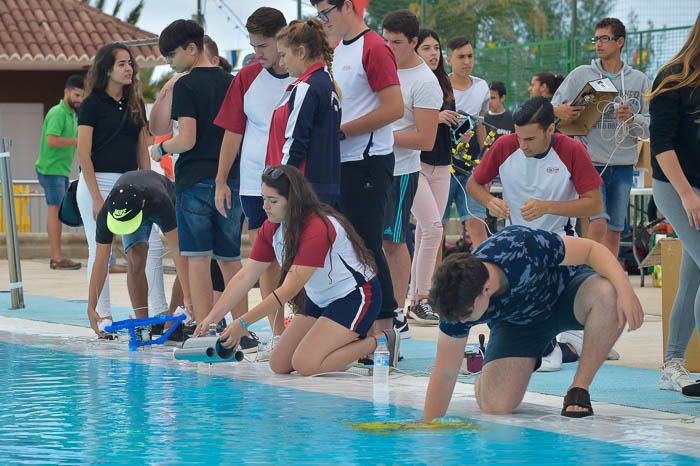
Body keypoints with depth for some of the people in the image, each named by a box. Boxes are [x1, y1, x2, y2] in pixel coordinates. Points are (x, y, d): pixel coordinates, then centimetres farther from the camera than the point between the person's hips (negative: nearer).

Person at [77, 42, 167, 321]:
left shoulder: (135, 105, 12)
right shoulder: (92, 104, -5)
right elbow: (84, 154, -9)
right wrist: (97, 198, -15)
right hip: (98, 183, -6)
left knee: (153, 246, -2)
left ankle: (160, 311, 4)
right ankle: (102, 316, 6)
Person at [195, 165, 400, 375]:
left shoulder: (317, 230, -29)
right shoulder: (271, 229, -3)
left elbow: (288, 290, -31)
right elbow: (245, 277, -3)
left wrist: (242, 323, -31)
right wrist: (211, 318, -13)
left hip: (354, 296, -9)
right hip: (320, 301, 9)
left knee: (306, 365, -21)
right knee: (279, 365, 0)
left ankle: (379, 343, -4)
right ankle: (350, 343, 14)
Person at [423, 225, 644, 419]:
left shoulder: (522, 247, -39)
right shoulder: (457, 302, -28)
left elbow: (592, 249, -27)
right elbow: (444, 375, -17)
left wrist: (625, 289, -40)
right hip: (516, 323, 1)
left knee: (606, 293, -38)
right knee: (495, 406, -20)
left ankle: (578, 390, -18)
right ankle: (485, 378, 20)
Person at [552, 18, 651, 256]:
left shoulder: (639, 80, 8)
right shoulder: (580, 75, 3)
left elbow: (650, 125, 6)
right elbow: (552, 110, 4)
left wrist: (631, 119, -14)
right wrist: (558, 111, -18)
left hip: (623, 165, 3)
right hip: (590, 161, -3)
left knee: (615, 230, 8)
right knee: (598, 223, -17)